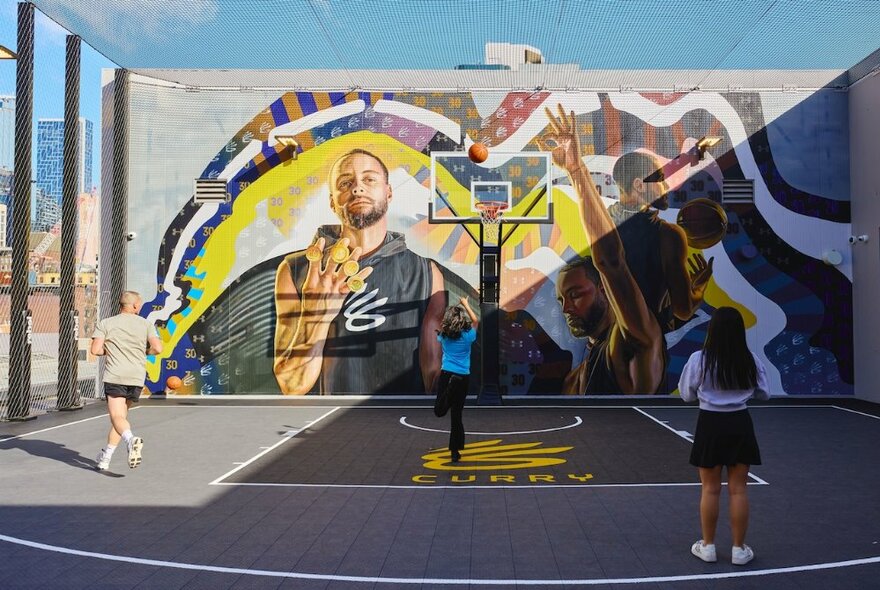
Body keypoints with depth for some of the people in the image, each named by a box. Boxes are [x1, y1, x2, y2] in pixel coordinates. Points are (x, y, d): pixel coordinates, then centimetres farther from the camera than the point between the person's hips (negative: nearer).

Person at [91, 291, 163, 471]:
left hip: (114, 377, -2)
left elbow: (95, 350, -4)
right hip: (137, 377, 3)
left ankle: (131, 439, -41)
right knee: (121, 415, 18)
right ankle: (106, 457, 23)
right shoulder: (146, 324, 7)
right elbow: (157, 348, -4)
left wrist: (109, 351, 16)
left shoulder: (105, 323, 5)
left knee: (117, 417, -10)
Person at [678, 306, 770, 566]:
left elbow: (687, 395, -1)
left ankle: (707, 546, 19)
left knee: (710, 489, 8)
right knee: (738, 489, 9)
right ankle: (739, 549, 17)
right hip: (740, 423, 2)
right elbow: (763, 394, 7)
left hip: (710, 424, -2)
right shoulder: (751, 360, -6)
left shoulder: (699, 359, -12)